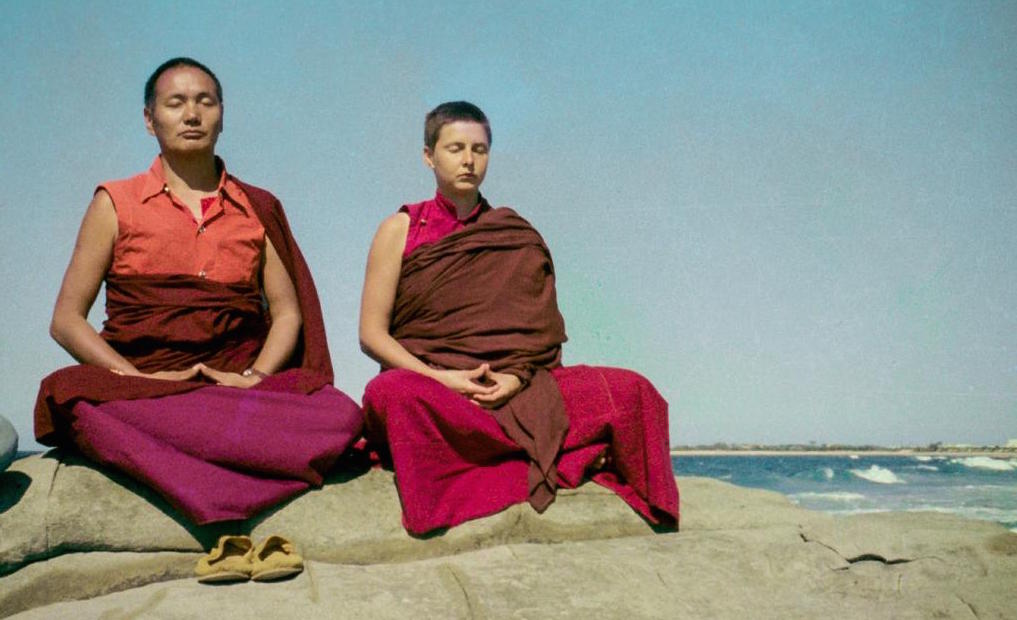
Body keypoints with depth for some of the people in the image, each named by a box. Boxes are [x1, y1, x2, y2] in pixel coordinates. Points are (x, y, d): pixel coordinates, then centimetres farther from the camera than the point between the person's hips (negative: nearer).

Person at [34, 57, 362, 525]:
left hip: (240, 386, 1)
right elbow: (66, 320, 7)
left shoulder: (258, 210, 19)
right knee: (69, 393, -37)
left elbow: (287, 312, 15)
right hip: (143, 388, -1)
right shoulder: (115, 203, 13)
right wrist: (137, 378, -10)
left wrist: (255, 376, -7)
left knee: (342, 416, -29)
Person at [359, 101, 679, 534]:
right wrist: (439, 377, -14)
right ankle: (565, 456, -28)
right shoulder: (401, 230, 8)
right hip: (427, 380, -1)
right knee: (394, 394, -40)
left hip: (513, 386, 1)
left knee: (630, 391, -18)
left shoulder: (517, 240, 14)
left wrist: (516, 377, -11)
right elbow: (371, 333, 2)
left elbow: (540, 333, 11)